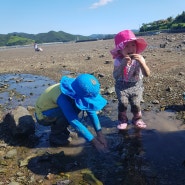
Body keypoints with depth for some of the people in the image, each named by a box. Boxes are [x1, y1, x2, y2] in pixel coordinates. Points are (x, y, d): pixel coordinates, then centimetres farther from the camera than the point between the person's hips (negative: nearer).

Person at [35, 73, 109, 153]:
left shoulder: (77, 90, -18)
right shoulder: (62, 96, -38)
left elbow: (91, 111, -13)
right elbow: (74, 122, -37)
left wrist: (100, 134, -17)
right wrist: (95, 142, -33)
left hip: (54, 108, 7)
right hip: (43, 115, -6)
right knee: (70, 112, -29)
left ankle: (61, 128, 5)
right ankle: (54, 135, -5)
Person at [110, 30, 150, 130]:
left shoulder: (139, 59, -15)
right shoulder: (118, 61, -18)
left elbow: (147, 74, -24)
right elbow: (115, 76, -30)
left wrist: (141, 62, -40)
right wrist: (123, 65, -44)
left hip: (136, 86, 1)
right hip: (122, 86, -1)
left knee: (136, 104, -6)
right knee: (122, 103, -11)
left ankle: (137, 118, 22)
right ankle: (122, 120, 14)